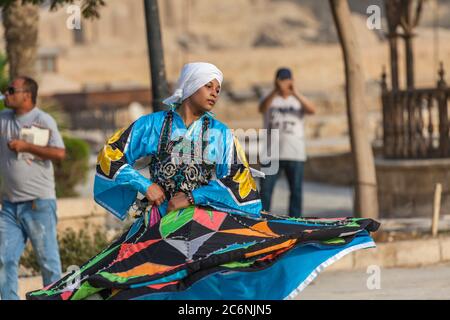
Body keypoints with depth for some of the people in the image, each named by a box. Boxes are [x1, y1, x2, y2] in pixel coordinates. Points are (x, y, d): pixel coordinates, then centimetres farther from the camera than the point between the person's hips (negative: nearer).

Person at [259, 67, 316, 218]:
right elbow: (262, 108, -18)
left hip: (295, 155, 1)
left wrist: (295, 93, -28)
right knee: (265, 190, -6)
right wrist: (276, 91, -33)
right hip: (272, 155, -1)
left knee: (296, 191, 0)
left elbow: (312, 110, -14)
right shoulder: (270, 100, 7)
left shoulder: (298, 100, 8)